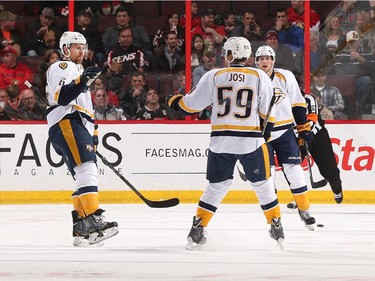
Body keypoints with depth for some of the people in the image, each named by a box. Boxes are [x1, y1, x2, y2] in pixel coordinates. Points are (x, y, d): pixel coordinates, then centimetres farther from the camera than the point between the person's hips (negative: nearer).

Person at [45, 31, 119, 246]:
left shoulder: (79, 71, 33)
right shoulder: (61, 68, 1)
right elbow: (61, 97, -17)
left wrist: (93, 131, 31)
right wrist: (81, 81, -30)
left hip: (79, 127, 11)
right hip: (66, 124, -11)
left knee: (86, 177, 7)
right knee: (87, 170, -24)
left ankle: (81, 228, 7)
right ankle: (93, 220, -35)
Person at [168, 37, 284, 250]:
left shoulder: (214, 76, 0)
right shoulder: (260, 77, 1)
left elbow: (192, 104, 4)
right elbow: (268, 113, 4)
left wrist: (175, 102, 24)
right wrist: (266, 134, 19)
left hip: (221, 142, 1)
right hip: (251, 141, -1)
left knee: (217, 186, 13)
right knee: (263, 184, 13)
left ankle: (198, 230, 9)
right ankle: (276, 226, 16)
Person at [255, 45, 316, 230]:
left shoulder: (286, 77, -2)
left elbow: (297, 104, 4)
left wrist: (304, 128, 3)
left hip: (284, 132, 0)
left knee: (294, 171, -4)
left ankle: (304, 209, 9)